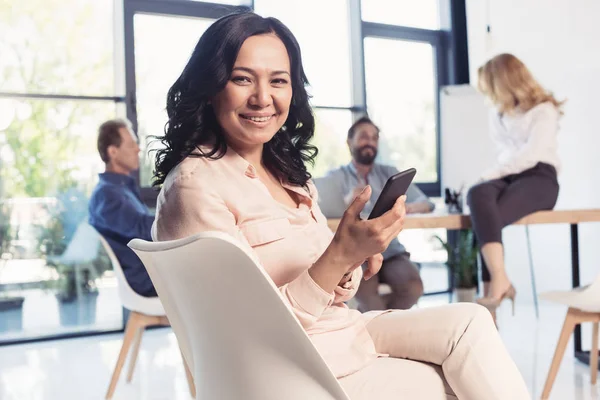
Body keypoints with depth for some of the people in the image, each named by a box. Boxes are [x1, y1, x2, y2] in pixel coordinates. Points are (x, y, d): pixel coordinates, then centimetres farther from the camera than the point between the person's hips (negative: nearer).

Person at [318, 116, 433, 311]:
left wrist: (408, 207, -18)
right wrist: (345, 202, -32)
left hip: (390, 251, 4)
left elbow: (426, 203, 7)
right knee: (367, 290, -34)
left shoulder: (389, 173, 14)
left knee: (413, 286, -25)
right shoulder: (335, 177, 5)